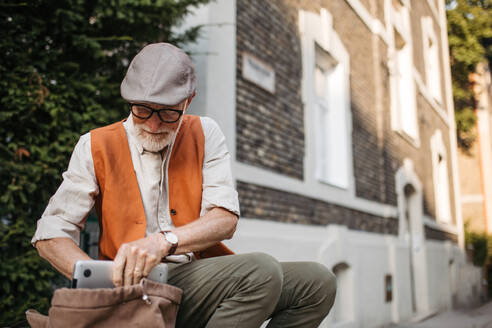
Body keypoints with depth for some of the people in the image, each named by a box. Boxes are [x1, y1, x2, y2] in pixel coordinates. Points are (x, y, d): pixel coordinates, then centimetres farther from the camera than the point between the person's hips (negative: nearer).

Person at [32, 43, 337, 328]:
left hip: (205, 274, 4)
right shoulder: (96, 146, 2)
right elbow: (51, 234, 0)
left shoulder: (205, 134, 6)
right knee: (260, 269, -28)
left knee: (317, 281, -10)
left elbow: (225, 220, -5)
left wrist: (165, 241, -25)